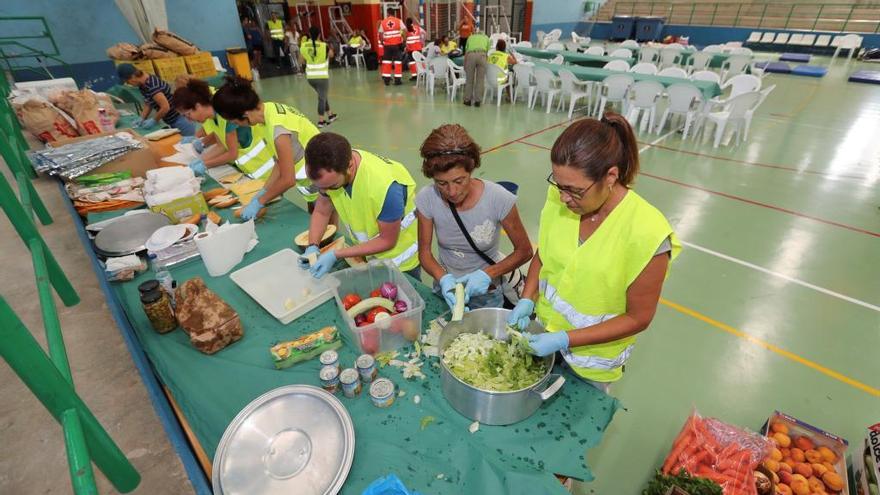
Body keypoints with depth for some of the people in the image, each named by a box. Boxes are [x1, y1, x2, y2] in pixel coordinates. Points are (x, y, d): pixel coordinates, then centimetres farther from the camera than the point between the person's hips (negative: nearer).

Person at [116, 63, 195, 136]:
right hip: (173, 121, 10)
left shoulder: (151, 86, -23)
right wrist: (142, 119, 4)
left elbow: (165, 107, -26)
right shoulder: (143, 84, 6)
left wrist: (153, 120, -12)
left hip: (180, 119, -10)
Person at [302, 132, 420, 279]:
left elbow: (387, 241, -25)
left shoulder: (386, 186, -38)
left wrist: (336, 255, -27)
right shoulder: (331, 171, -20)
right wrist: (312, 247, -18)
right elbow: (321, 212, -3)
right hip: (364, 252, 5)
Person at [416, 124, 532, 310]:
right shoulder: (427, 199, -19)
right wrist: (443, 279, -28)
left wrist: (487, 274, -27)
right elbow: (425, 253, -9)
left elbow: (524, 251, -13)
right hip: (445, 286, 2)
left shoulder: (499, 199, -26)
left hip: (485, 293, -2)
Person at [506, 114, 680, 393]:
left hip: (593, 358, -3)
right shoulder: (560, 197, -18)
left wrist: (565, 339, -25)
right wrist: (527, 300, -14)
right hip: (544, 329, 4)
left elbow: (638, 318, -19)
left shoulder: (647, 233, -30)